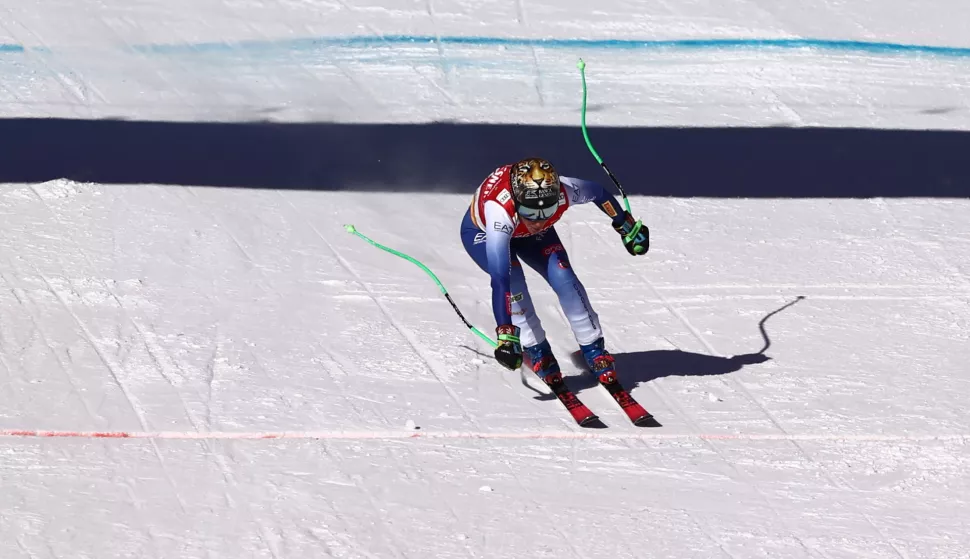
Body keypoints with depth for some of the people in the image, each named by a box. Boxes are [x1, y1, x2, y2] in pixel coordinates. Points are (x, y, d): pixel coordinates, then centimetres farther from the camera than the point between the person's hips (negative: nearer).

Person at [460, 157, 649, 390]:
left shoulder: (563, 192, -35)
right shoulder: (499, 210, -47)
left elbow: (597, 192, -11)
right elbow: (499, 279, -50)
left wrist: (626, 226, 3)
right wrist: (505, 334, -55)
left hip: (527, 232, 3)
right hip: (482, 232, -3)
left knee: (562, 275, -18)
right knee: (511, 278, -29)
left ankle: (594, 350, -5)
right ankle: (536, 351, -12)